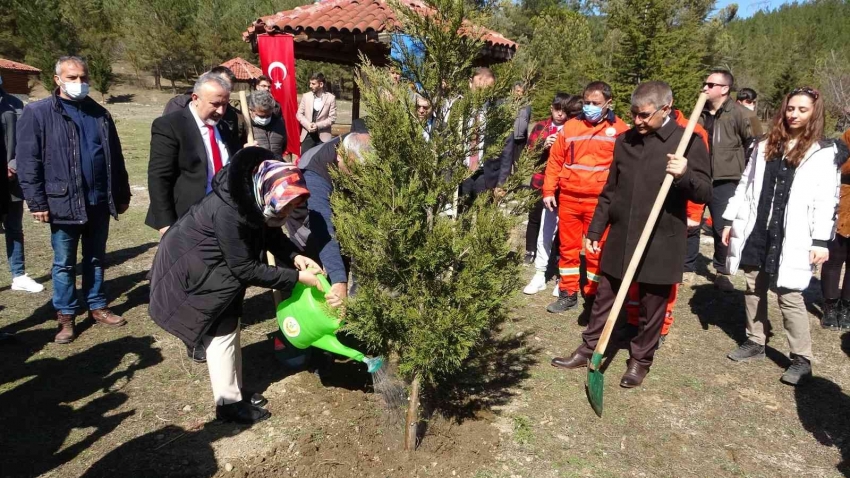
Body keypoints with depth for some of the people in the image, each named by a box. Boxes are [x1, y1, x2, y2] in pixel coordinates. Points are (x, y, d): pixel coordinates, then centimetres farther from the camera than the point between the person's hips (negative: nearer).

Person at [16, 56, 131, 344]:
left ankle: (97, 307, 28)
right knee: (64, 264, 8)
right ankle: (65, 316, 20)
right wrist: (37, 202, -11)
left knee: (96, 259, 15)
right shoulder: (38, 113, -5)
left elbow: (115, 158, 13)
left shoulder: (99, 114, 10)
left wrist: (122, 195, 12)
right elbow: (27, 162, -7)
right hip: (63, 203, -4)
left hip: (99, 202, 4)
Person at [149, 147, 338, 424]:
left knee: (229, 326, 14)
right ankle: (228, 404, 13)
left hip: (216, 265, 9)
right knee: (220, 332, -2)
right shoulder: (228, 211, -38)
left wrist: (294, 257, -18)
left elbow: (271, 235, 1)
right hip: (192, 267, -9)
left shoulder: (254, 200, -14)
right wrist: (296, 277, -27)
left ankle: (235, 391, 29)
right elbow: (246, 269, -30)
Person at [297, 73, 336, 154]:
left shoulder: (331, 98, -3)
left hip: (323, 136, -2)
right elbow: (299, 114, 6)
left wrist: (318, 125, -16)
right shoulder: (306, 96, 5)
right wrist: (308, 124, -12)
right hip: (307, 134, 2)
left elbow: (332, 118, -5)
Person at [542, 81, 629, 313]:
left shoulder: (619, 129, 1)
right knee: (568, 247, 11)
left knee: (596, 251, 4)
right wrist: (549, 190, 5)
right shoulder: (570, 127, 7)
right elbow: (555, 160, 10)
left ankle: (592, 296, 18)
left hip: (599, 201, -2)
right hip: (568, 198, 3)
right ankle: (568, 293, 23)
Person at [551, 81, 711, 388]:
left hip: (661, 241, -4)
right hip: (620, 237, 4)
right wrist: (595, 230, 13)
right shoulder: (624, 140, 7)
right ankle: (589, 350, 28)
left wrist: (685, 175, -29)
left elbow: (705, 192, -8)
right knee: (604, 297, 13)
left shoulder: (689, 141, -7)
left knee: (652, 306, 9)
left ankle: (641, 360, 26)